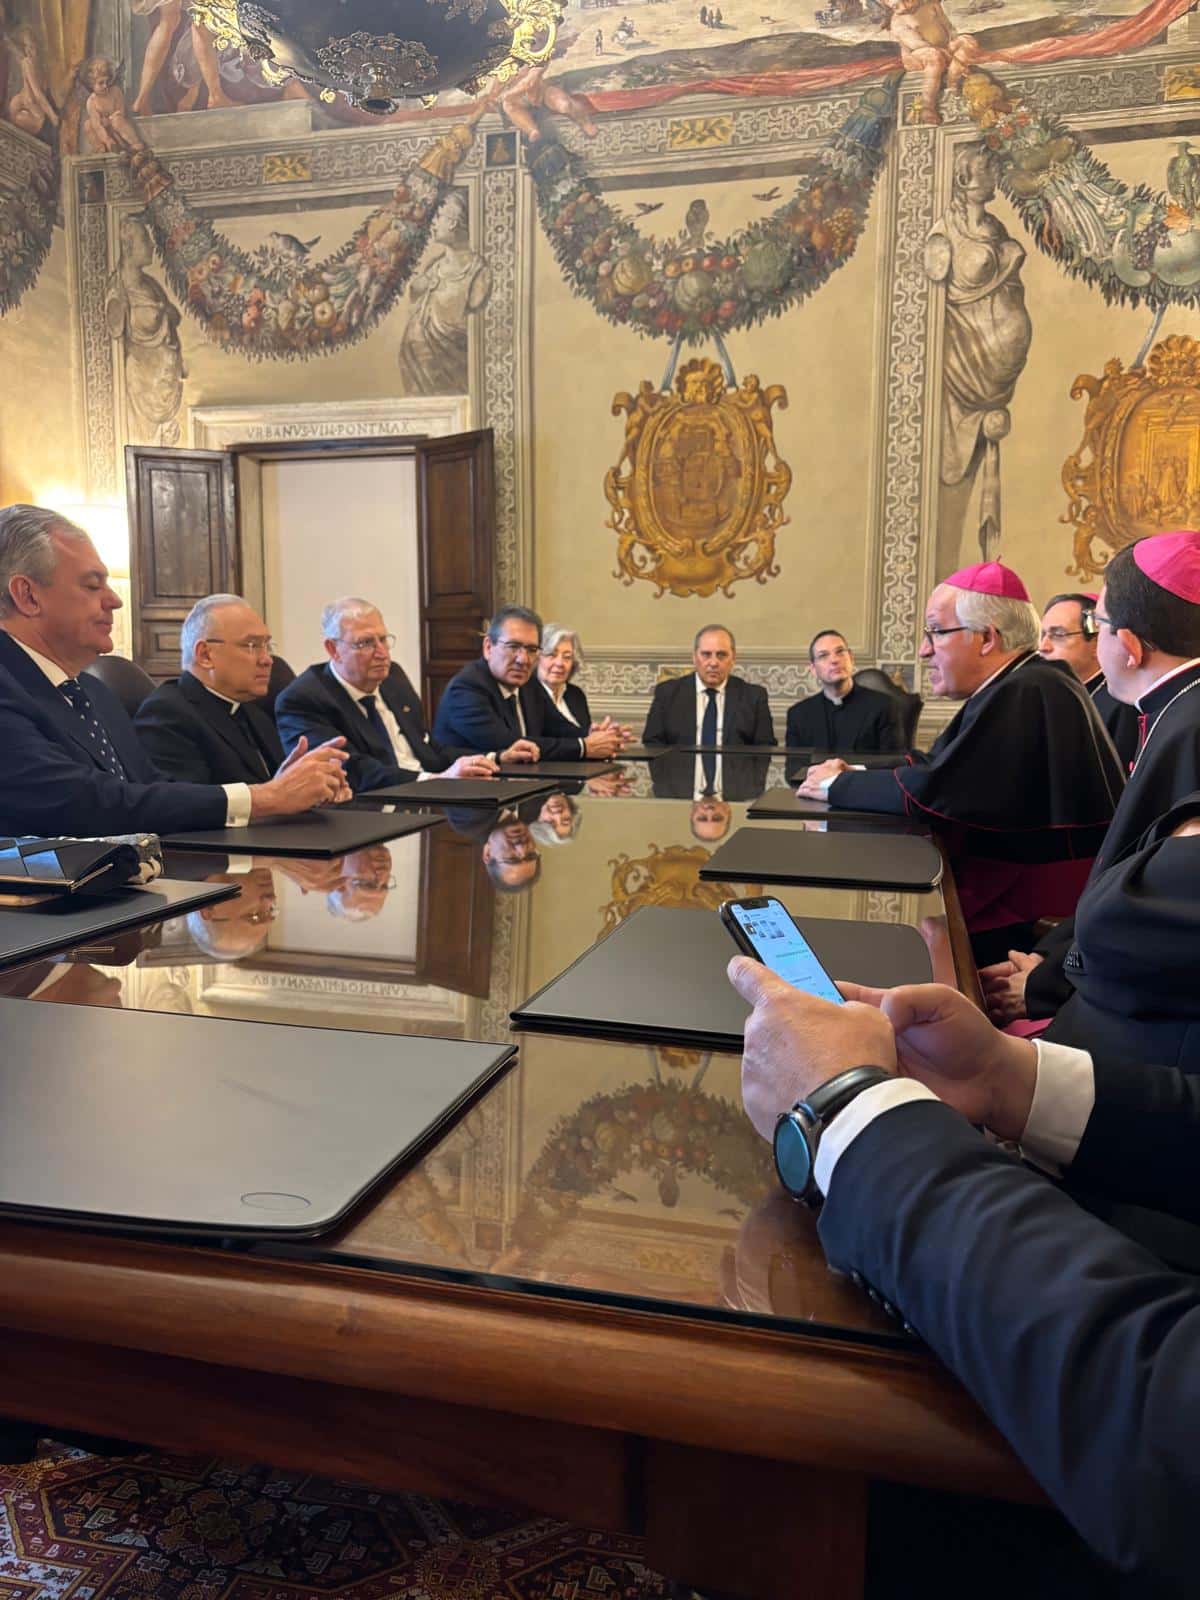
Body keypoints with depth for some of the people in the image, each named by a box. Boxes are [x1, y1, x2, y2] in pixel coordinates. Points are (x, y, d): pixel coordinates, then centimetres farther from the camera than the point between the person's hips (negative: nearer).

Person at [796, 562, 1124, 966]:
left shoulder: (1026, 695, -20)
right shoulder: (1014, 689, 12)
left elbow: (932, 790, -23)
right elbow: (937, 765, 13)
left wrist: (838, 786, -8)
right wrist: (853, 773, 0)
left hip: (1035, 927, -9)